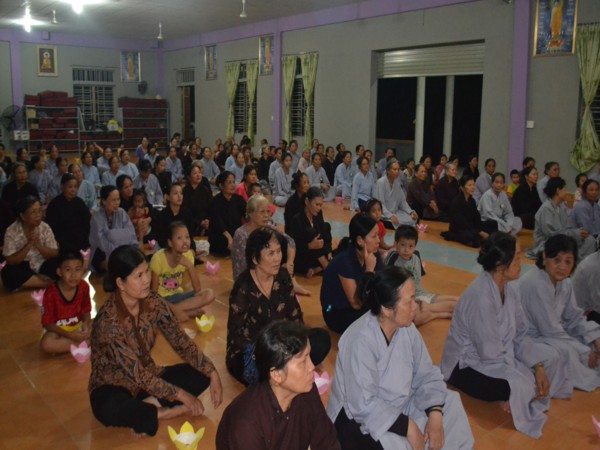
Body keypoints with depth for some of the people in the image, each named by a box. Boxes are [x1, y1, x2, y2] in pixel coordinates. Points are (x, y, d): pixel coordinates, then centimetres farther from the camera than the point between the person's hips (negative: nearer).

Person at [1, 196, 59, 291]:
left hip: (43, 266, 2)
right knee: (8, 273, -33)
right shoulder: (11, 231, -12)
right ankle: (48, 282, -21)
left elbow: (55, 254, -8)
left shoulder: (45, 228, -6)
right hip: (22, 269, -2)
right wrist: (29, 244, -27)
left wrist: (38, 245, -25)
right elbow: (10, 261, -16)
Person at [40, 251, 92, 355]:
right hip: (58, 328, -3)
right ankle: (84, 343, -18)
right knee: (46, 344, -34)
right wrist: (69, 335, -28)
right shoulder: (51, 293, -23)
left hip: (78, 325, 4)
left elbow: (86, 310, 0)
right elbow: (47, 323, -17)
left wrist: (86, 324, -23)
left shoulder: (84, 287, -13)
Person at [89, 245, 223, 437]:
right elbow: (137, 374, -26)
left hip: (148, 379, 6)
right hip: (113, 388, -6)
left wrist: (212, 373, -16)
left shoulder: (153, 302, -11)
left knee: (202, 373, -12)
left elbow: (181, 342, -6)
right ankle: (175, 411, -19)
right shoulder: (108, 321, -28)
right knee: (108, 409, -40)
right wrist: (181, 395, -22)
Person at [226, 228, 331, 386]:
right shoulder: (243, 289, -19)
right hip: (247, 355, -5)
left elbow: (295, 315, 3)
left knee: (321, 338, -17)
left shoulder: (283, 276, -3)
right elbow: (239, 336, -18)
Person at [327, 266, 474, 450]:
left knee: (451, 405, -1)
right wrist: (407, 427, -27)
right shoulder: (361, 340, -30)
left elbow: (425, 375, -2)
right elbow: (364, 406, -30)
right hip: (357, 419, -7)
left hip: (398, 405, 8)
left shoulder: (406, 327, -6)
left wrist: (435, 415, -16)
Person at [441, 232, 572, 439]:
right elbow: (491, 356, -28)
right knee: (521, 386, -30)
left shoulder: (510, 288, -4)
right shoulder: (480, 298, -33)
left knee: (550, 358, 3)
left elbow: (519, 336, 4)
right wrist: (527, 376, -18)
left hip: (501, 354, 9)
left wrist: (538, 367, -9)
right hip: (467, 366, -9)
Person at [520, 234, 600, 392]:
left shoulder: (565, 283, -1)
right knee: (567, 352, -31)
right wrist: (586, 352, -18)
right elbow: (551, 331, -26)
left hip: (551, 332, 10)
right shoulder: (535, 285, -29)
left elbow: (575, 317, 8)